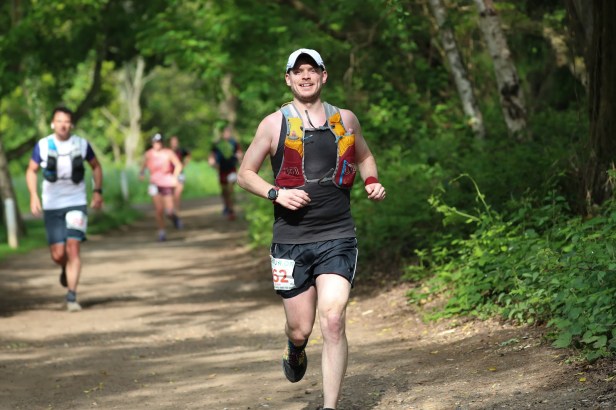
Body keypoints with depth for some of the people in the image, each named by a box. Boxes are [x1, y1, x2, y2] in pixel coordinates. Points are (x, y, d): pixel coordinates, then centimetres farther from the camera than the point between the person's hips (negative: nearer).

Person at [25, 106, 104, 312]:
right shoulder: (42, 146, -4)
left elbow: (96, 166, 14)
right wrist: (33, 195, -5)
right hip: (52, 206, 0)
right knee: (58, 254, -1)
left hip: (77, 203, 0)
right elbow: (31, 170, 8)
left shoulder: (82, 144, -2)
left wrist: (98, 191, 4)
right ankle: (66, 269, 36)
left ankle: (71, 296, -9)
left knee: (73, 248, -13)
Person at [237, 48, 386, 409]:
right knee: (301, 329, 5)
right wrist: (275, 193, -10)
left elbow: (364, 156, 26)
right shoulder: (275, 124, 2)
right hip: (291, 240, 0)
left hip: (337, 238, 0)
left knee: (333, 322, -15)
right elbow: (245, 173, 7)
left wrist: (372, 182, 6)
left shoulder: (345, 120, 8)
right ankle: (295, 349, 44)